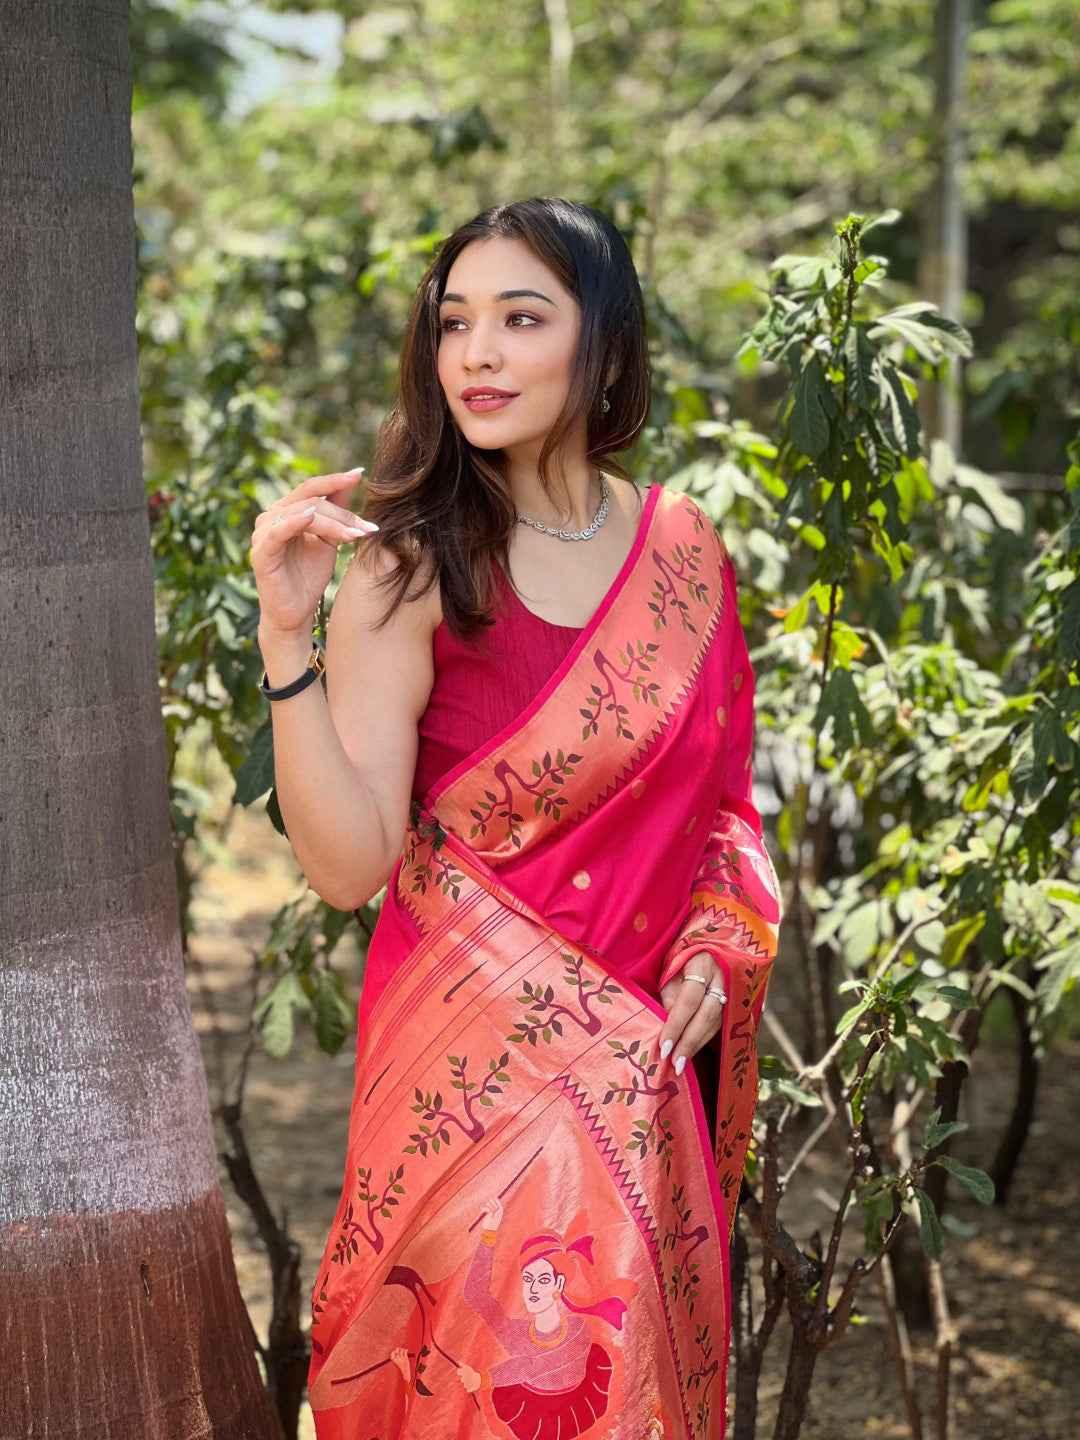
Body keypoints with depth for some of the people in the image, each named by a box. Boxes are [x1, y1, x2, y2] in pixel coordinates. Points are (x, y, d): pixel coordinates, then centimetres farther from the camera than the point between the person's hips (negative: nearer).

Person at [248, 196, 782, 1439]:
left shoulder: (681, 546, 1)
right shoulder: (410, 567, -13)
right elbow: (348, 864, -20)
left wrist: (718, 949, -2)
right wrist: (288, 636, -28)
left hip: (650, 1049, 4)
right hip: (481, 1052, -4)